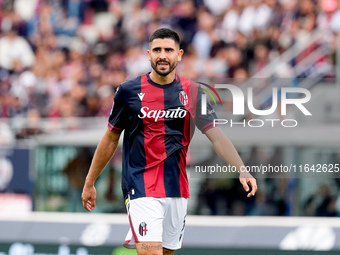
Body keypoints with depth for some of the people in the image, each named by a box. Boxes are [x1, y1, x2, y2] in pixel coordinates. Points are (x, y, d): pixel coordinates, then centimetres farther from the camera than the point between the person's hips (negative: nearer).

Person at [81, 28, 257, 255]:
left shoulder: (192, 92, 3)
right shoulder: (129, 91, -1)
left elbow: (217, 136, 0)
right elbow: (110, 139, 9)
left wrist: (242, 170, -15)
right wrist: (90, 183, 12)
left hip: (177, 190, 3)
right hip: (141, 190, -3)